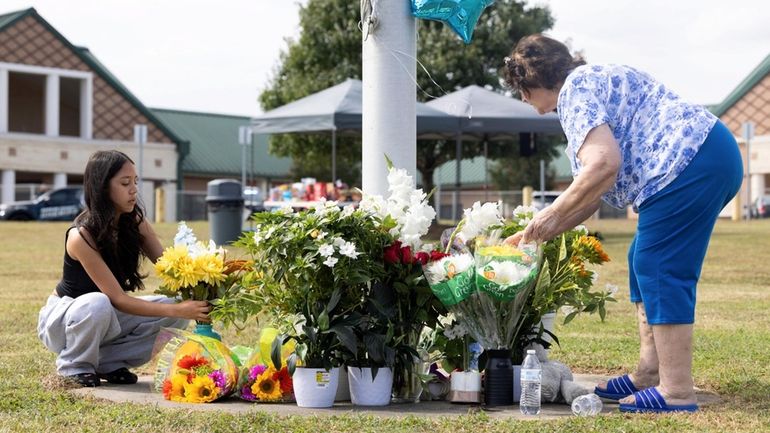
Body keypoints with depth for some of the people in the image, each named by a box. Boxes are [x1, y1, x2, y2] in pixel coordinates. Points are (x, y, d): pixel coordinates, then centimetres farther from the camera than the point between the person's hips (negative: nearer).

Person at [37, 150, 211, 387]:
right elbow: (117, 299, -32)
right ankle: (74, 365, -12)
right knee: (97, 304, -40)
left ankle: (108, 362, -3)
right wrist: (177, 310, -41)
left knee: (176, 312, -13)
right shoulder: (81, 236, -29)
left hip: (105, 318, 6)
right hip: (62, 319, -6)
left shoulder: (134, 222, -9)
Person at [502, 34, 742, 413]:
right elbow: (592, 195, 24)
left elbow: (604, 165, -21)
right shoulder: (590, 83, 26)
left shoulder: (575, 90, -5)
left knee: (659, 269, -8)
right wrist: (538, 234, 23)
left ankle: (676, 393, -7)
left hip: (691, 163, -11)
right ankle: (649, 375, 18)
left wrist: (551, 214, -9)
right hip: (712, 156, 11)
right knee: (645, 263, 16)